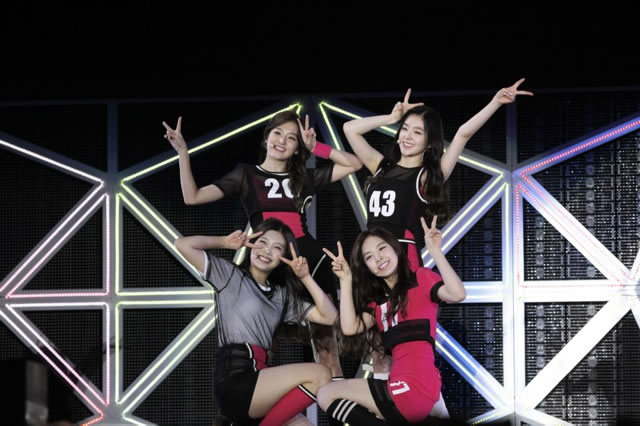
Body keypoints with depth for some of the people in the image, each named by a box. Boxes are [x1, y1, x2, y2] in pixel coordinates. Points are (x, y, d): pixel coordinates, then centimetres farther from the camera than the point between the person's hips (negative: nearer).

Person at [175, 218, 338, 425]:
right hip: (234, 382, -7)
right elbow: (182, 244, -3)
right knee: (320, 375, -18)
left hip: (258, 377, 7)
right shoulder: (230, 275, 8)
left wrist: (305, 277, 9)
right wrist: (225, 242, 9)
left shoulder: (282, 294, 24)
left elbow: (329, 317, 15)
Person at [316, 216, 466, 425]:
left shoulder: (421, 278, 3)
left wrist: (435, 251, -19)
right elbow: (350, 328, 7)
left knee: (327, 395, 0)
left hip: (414, 388, -8)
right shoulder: (378, 300, 23)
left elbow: (457, 294, -17)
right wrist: (346, 280, 8)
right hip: (401, 386, 8)